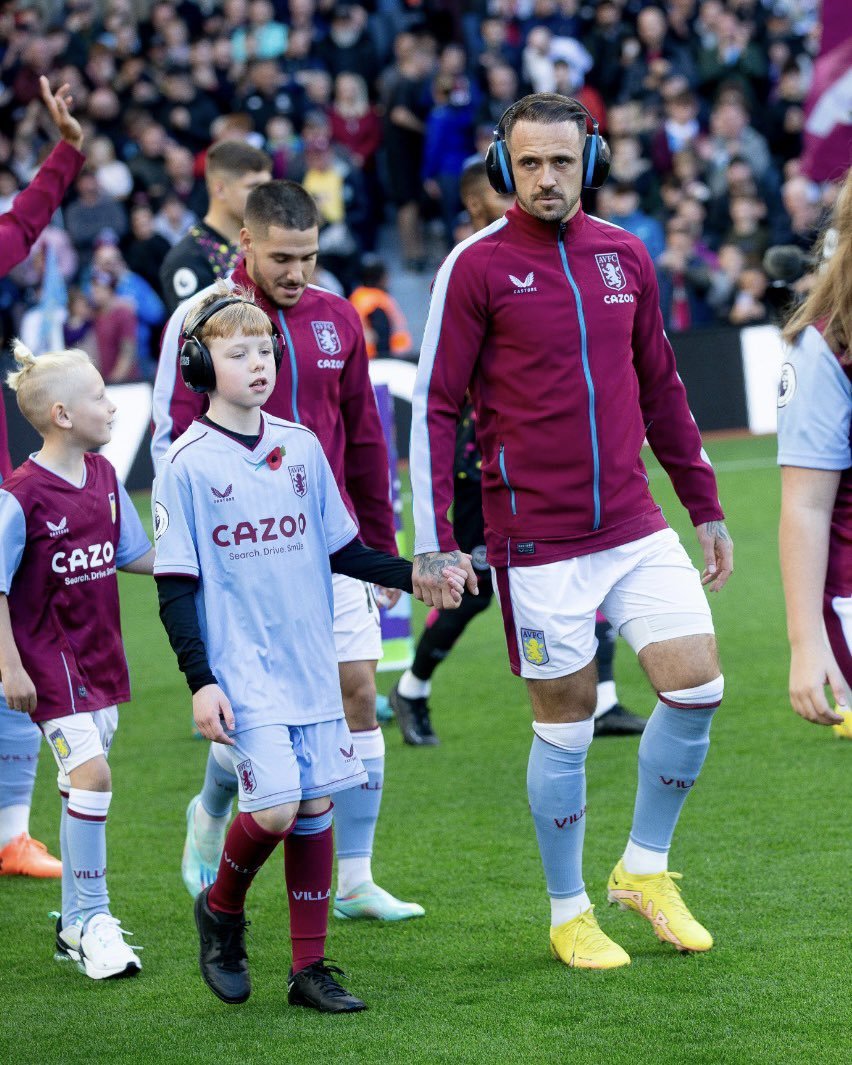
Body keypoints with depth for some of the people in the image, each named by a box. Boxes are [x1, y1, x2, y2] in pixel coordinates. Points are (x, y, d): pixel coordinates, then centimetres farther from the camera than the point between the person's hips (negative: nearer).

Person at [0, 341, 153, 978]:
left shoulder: (104, 478, 4)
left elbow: (132, 554, 16)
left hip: (100, 656, 7)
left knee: (83, 785, 12)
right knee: (91, 774, -15)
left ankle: (78, 923, 21)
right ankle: (91, 920, -6)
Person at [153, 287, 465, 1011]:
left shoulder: (302, 448, 8)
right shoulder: (187, 465, -6)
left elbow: (342, 549, 17)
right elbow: (175, 588, -6)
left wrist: (412, 574, 3)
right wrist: (200, 681, -12)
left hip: (312, 664, 5)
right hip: (242, 673, -5)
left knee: (315, 806, 3)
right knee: (274, 808, -15)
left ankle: (310, 967, 11)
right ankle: (222, 910, 14)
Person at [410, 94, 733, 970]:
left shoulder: (625, 256, 8)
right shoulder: (477, 266, -7)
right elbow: (434, 406, -5)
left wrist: (704, 506, 18)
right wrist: (432, 544, -10)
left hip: (635, 527, 4)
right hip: (537, 541, -4)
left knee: (697, 688, -4)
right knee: (565, 726, 2)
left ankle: (643, 868, 16)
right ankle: (568, 914, 18)